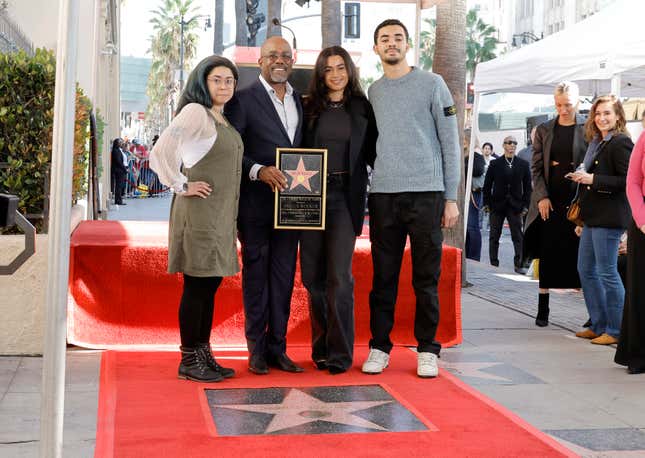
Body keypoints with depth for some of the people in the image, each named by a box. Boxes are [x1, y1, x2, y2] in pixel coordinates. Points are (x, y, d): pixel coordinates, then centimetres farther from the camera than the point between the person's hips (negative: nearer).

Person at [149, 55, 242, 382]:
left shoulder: (224, 119, 16)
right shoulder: (195, 112, -10)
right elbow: (160, 152, -20)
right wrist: (182, 186, -13)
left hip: (222, 215, 9)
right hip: (200, 212, -9)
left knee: (211, 284, 12)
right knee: (197, 285, -4)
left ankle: (204, 354, 19)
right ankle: (189, 360, 4)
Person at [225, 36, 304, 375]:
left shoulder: (299, 102, 16)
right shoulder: (244, 100, -2)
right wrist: (258, 171, -21)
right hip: (256, 204, -5)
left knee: (283, 276, 7)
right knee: (256, 274, 2)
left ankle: (277, 348, 14)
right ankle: (257, 350, 9)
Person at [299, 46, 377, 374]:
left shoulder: (362, 108, 7)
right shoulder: (309, 107, 9)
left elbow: (372, 153, 8)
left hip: (345, 196, -2)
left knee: (338, 276, -10)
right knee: (313, 276, 5)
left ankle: (340, 353, -4)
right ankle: (321, 347, 16)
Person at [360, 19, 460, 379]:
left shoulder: (431, 84, 3)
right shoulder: (372, 92, 13)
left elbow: (450, 143, 1)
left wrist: (451, 198, -4)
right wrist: (362, 190, 7)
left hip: (426, 193, -3)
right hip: (383, 195, 3)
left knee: (426, 278, 2)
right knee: (383, 277, 5)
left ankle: (427, 349, 10)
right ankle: (380, 348, 12)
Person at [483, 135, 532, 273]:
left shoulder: (523, 164, 6)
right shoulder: (495, 164, 3)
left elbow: (527, 186, 7)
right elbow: (487, 185, 4)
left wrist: (525, 205, -1)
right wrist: (487, 203, -3)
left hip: (515, 205, 0)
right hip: (497, 205, 0)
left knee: (518, 236, -3)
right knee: (494, 236, 5)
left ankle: (519, 265, -1)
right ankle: (493, 264, 12)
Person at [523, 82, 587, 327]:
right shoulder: (544, 130, 8)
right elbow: (536, 166, 7)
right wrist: (542, 197, -4)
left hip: (578, 202, -2)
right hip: (549, 201, 2)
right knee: (547, 255, 5)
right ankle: (542, 309, 12)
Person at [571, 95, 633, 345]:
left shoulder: (620, 143, -12)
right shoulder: (596, 143, 15)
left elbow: (628, 181, -19)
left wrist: (593, 179, -20)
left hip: (609, 218, -10)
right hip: (593, 217, 10)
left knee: (607, 272, -4)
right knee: (586, 270, 13)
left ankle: (616, 330, 6)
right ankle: (599, 325, 22)